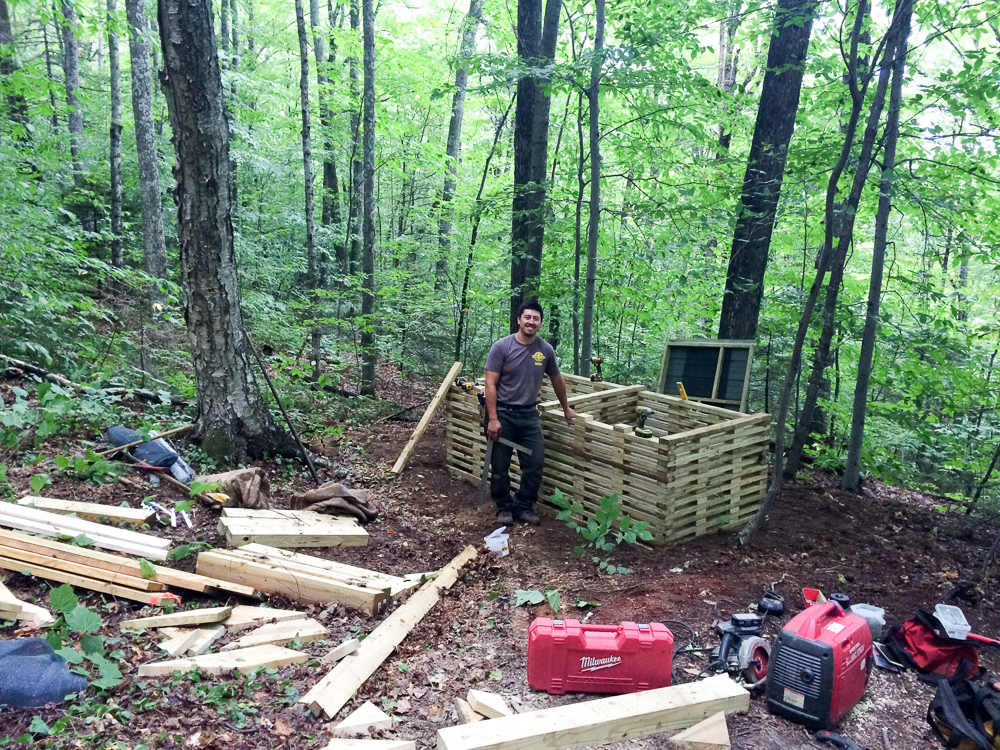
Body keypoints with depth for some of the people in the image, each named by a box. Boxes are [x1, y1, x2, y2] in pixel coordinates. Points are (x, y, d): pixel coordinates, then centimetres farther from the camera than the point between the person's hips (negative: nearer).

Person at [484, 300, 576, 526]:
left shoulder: (546, 350, 1)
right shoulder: (502, 347, -10)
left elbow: (557, 381, 16)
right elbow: (490, 384, -12)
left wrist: (566, 409, 26)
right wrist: (493, 419, -17)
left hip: (529, 414, 3)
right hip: (502, 414, -3)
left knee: (535, 464, 2)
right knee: (500, 466, 4)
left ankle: (524, 506, 19)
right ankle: (504, 507, 22)